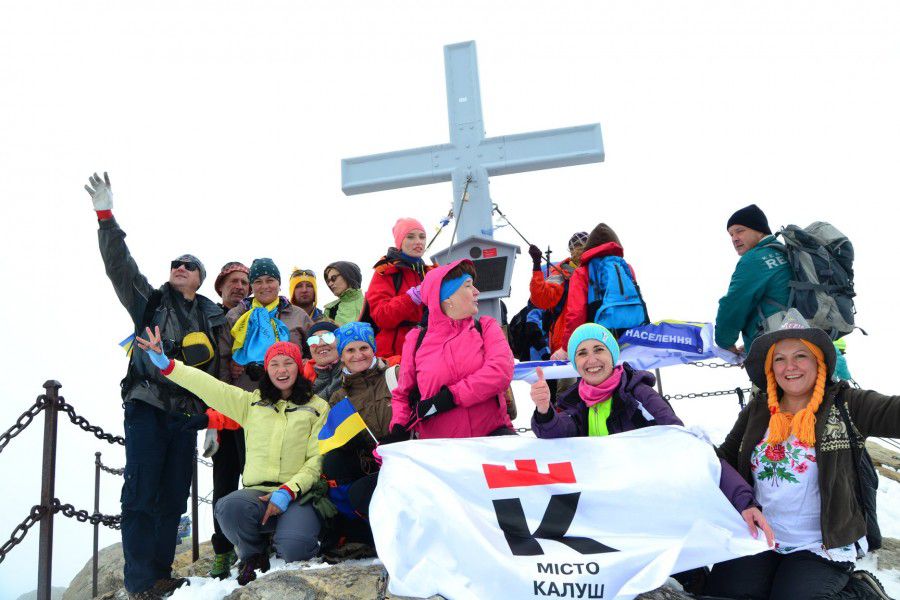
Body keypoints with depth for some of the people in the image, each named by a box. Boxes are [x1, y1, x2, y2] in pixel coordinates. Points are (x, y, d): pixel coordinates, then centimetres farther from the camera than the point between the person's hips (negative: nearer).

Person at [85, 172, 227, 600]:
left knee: (174, 495, 6)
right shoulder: (150, 300, 7)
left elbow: (216, 372, 18)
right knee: (141, 492, -8)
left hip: (187, 413, 4)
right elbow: (120, 266, -5)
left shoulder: (212, 317, 15)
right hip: (147, 407, -3)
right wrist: (105, 217, -15)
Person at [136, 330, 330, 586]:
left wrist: (289, 491, -13)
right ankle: (253, 556, 1)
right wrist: (165, 363, 1)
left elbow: (318, 459, 0)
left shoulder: (318, 407, 8)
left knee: (293, 548, -33)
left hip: (299, 496, -3)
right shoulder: (252, 402, 17)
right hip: (258, 493, 3)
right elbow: (209, 386, 11)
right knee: (229, 507, -33)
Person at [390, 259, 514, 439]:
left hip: (491, 432, -1)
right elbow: (403, 395, 19)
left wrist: (449, 397, -15)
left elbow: (501, 371, -8)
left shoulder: (486, 327, 11)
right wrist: (398, 427, -2)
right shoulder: (416, 341, 10)